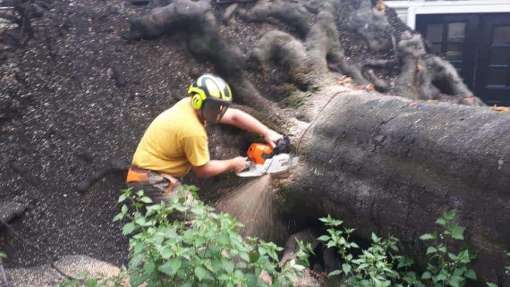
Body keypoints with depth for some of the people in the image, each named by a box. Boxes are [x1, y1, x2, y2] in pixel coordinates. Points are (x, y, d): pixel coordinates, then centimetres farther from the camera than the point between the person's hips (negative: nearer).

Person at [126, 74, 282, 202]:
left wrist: (266, 132, 1)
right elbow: (203, 170, -12)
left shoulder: (191, 104, -2)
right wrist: (232, 164, 1)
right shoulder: (193, 130, -26)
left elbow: (234, 116, 4)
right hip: (152, 181, -9)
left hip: (158, 176, 9)